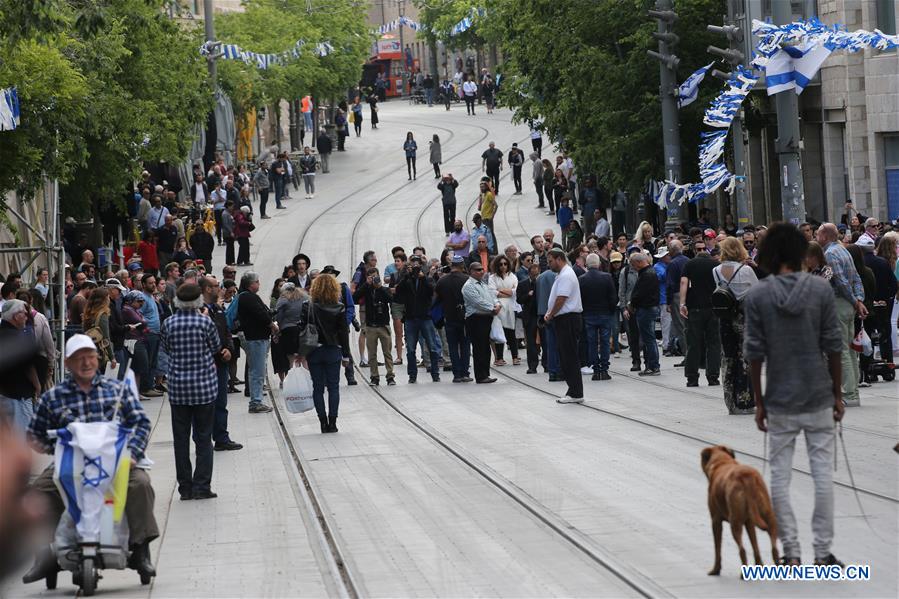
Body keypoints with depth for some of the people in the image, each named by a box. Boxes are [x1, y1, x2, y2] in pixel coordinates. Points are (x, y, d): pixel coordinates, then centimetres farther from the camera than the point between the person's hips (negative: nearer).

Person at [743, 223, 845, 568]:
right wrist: (837, 394, 7)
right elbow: (833, 346, -3)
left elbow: (754, 353, -4)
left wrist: (759, 402, 5)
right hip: (819, 397, 0)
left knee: (780, 475, 7)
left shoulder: (756, 296, -6)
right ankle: (823, 552, 6)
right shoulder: (821, 289, -5)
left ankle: (791, 553, 7)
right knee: (823, 472, 6)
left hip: (780, 401, 0)